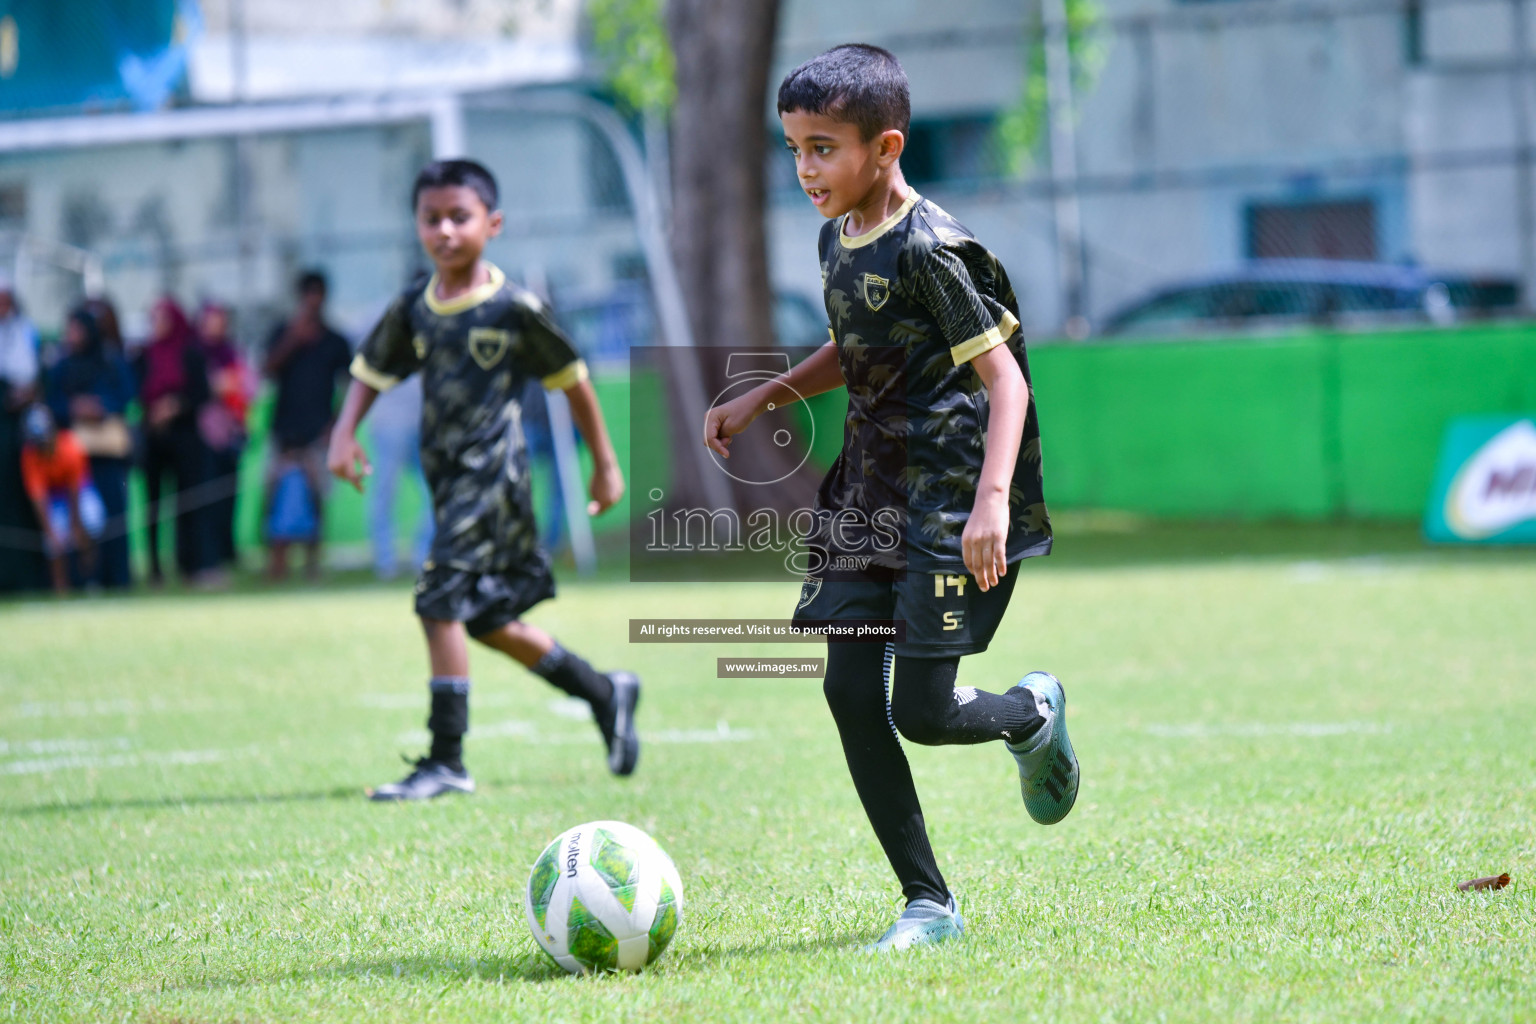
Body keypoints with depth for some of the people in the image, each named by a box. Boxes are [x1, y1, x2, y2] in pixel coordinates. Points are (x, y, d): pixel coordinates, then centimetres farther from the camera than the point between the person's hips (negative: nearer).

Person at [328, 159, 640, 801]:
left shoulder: (514, 309, -8)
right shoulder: (412, 312, 6)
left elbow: (571, 380, 1)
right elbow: (371, 373, 18)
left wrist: (604, 464, 7)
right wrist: (344, 434, 0)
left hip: (493, 474, -7)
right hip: (447, 477, 7)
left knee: (441, 603, -16)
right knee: (487, 618, 14)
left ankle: (446, 760, -11)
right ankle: (606, 694, 33)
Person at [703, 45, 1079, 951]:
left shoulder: (928, 249, -16)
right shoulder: (837, 240, 10)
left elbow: (1003, 376, -18)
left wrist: (992, 499, -29)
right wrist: (767, 396, 15)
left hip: (949, 502, -8)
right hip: (869, 494, 8)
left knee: (922, 713, -10)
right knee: (849, 691, -3)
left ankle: (1035, 715, 25)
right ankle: (929, 903, 5)